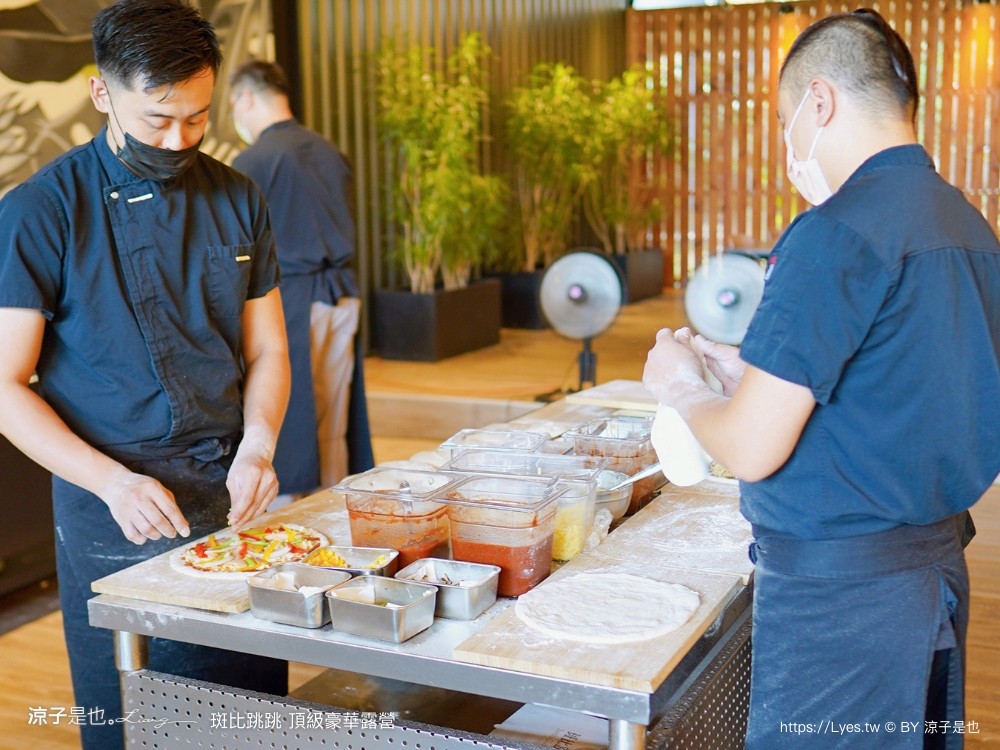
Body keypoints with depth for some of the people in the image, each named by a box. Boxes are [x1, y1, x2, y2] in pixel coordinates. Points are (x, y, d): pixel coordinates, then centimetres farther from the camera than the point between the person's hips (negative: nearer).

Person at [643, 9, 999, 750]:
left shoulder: (838, 235, -20)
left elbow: (753, 450, -20)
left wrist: (683, 389, -1)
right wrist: (753, 371, 14)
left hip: (839, 583, -8)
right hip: (941, 566, 9)